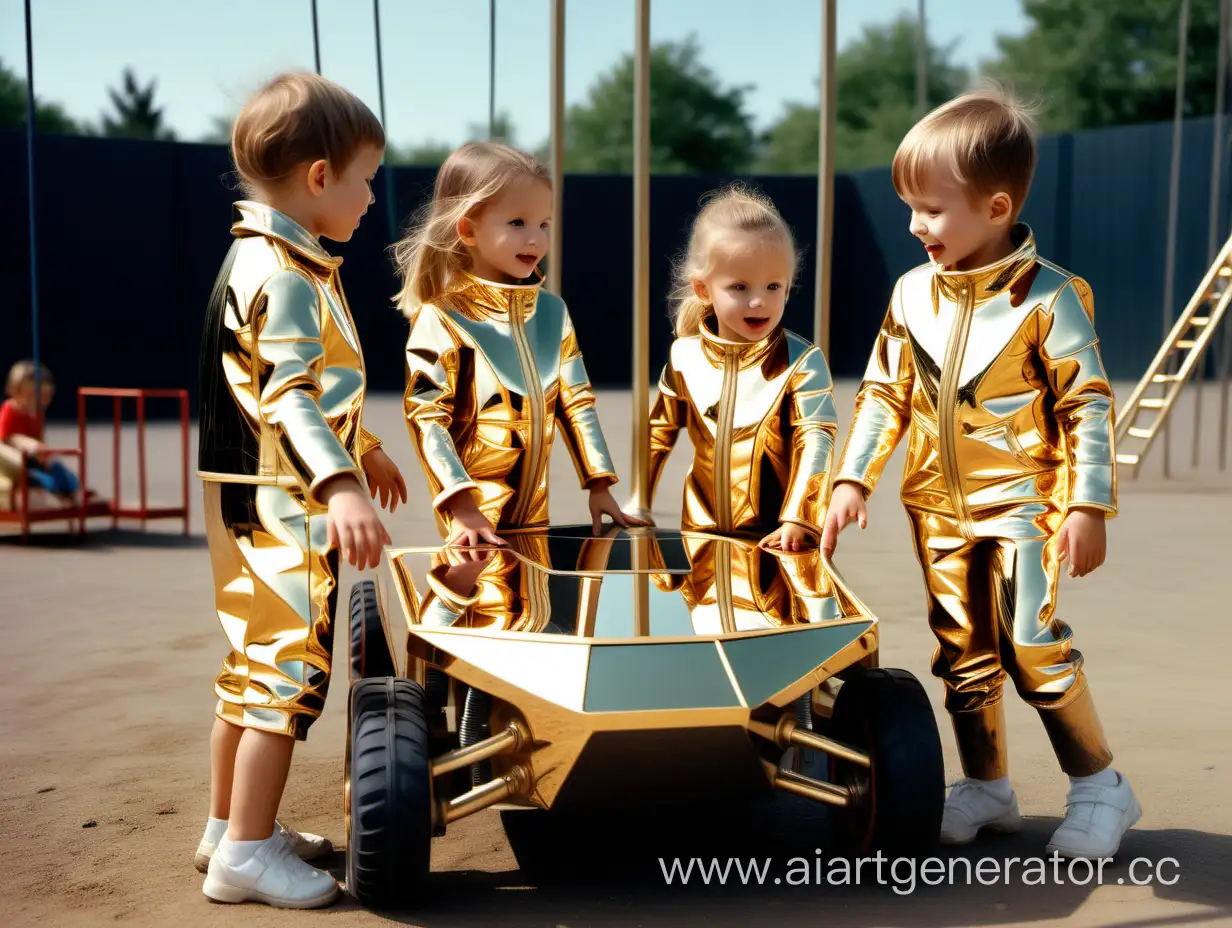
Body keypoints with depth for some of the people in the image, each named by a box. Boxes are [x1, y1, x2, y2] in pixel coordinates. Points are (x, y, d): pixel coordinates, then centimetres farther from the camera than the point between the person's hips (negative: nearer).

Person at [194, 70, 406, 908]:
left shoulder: (280, 261, 13)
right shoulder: (281, 272, -19)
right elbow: (288, 396, -30)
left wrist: (363, 447, 36)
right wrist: (340, 484, -42)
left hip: (265, 501, 11)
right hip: (278, 508, -11)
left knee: (253, 665, 17)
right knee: (290, 665, -3)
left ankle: (230, 826, 29)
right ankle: (247, 854, 5)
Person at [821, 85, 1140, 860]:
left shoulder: (1048, 297, -11)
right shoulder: (913, 294, 3)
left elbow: (1090, 404, -10)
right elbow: (884, 394, 9)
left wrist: (1088, 505, -13)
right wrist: (854, 479, 3)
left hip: (1022, 504, -5)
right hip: (941, 508, 6)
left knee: (1033, 645, -10)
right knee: (963, 652, 11)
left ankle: (1100, 786, 10)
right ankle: (987, 787, 27)